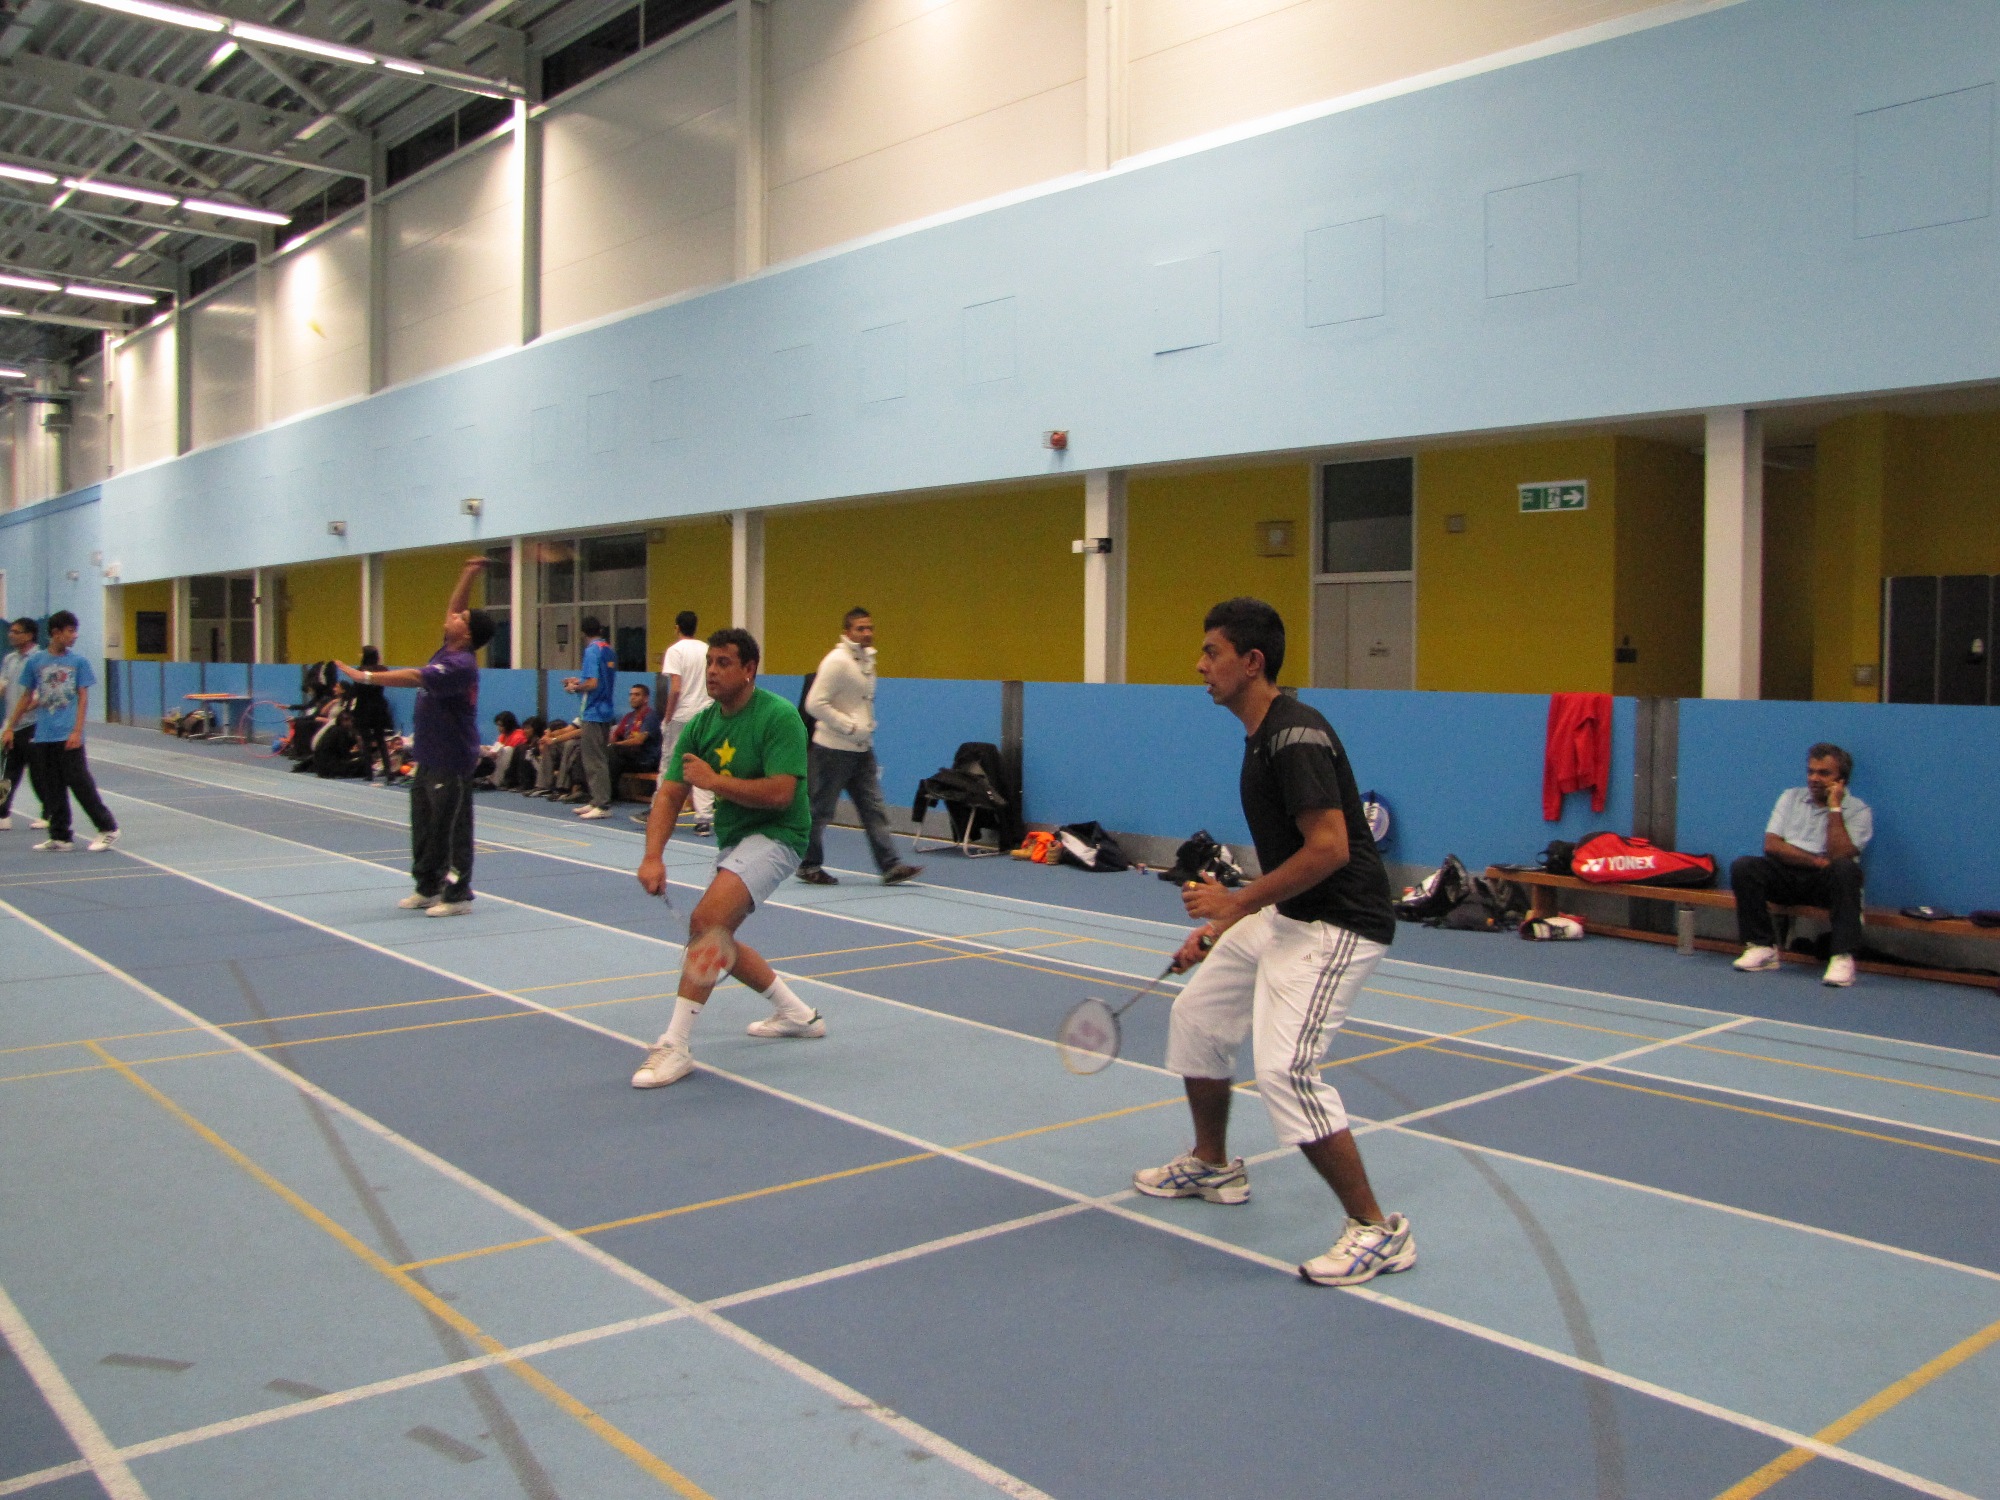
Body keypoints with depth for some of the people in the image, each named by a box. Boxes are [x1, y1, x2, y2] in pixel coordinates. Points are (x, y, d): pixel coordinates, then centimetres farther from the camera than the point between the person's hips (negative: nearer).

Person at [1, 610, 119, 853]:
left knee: (80, 783, -5)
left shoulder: (79, 662, 2)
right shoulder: (35, 662, 6)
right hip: (42, 737, 3)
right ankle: (60, 837, 14)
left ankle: (108, 829, 4)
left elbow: (83, 698, 0)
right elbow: (28, 697, 15)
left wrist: (77, 731, -9)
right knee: (50, 789, 6)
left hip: (68, 737, -3)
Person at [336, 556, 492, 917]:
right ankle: (428, 888, 24)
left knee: (452, 830, -4)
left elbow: (415, 677, -28)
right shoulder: (448, 650, 8)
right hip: (429, 758, 10)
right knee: (424, 826, 15)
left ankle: (458, 896, 1)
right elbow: (454, 608, 19)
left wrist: (365, 676, -26)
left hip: (451, 764, -10)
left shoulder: (459, 665, -20)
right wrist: (468, 575, 13)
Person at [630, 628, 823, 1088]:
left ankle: (675, 1046, -21)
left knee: (707, 921, -26)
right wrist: (653, 857, -17)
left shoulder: (779, 717, -17)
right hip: (732, 839, 9)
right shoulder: (701, 725, 3)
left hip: (775, 835, -9)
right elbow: (669, 795, -2)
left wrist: (714, 780, -22)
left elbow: (779, 793, -26)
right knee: (716, 940, 16)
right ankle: (796, 1013, 36)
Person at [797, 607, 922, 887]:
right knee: (821, 811, 4)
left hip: (862, 749, 8)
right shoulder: (837, 661, -16)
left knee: (873, 808, 4)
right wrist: (850, 727, -19)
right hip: (834, 748, -8)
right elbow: (815, 704, -21)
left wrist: (868, 727, 8)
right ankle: (809, 866, 16)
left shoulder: (867, 659, 10)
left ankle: (890, 866, 3)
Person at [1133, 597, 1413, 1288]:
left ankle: (1378, 1231, -5)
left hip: (1336, 925, -11)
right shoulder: (1262, 736, 12)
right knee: (1196, 1014, 18)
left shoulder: (1296, 736, -20)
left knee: (1284, 1070, -19)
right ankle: (1212, 1166, 37)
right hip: (1283, 915, 11)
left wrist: (1238, 902, -22)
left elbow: (1328, 848, -28)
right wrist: (1219, 928, 18)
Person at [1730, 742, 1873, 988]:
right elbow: (1772, 845, 0)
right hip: (1787, 877, 3)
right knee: (1743, 866, -24)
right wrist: (1817, 861, -11)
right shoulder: (1791, 797, 14)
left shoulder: (1858, 811, 3)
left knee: (1846, 869, -35)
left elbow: (1840, 855, -14)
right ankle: (1763, 947, -16)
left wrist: (1834, 808, -10)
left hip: (1827, 884, -2)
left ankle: (1842, 957, -32)